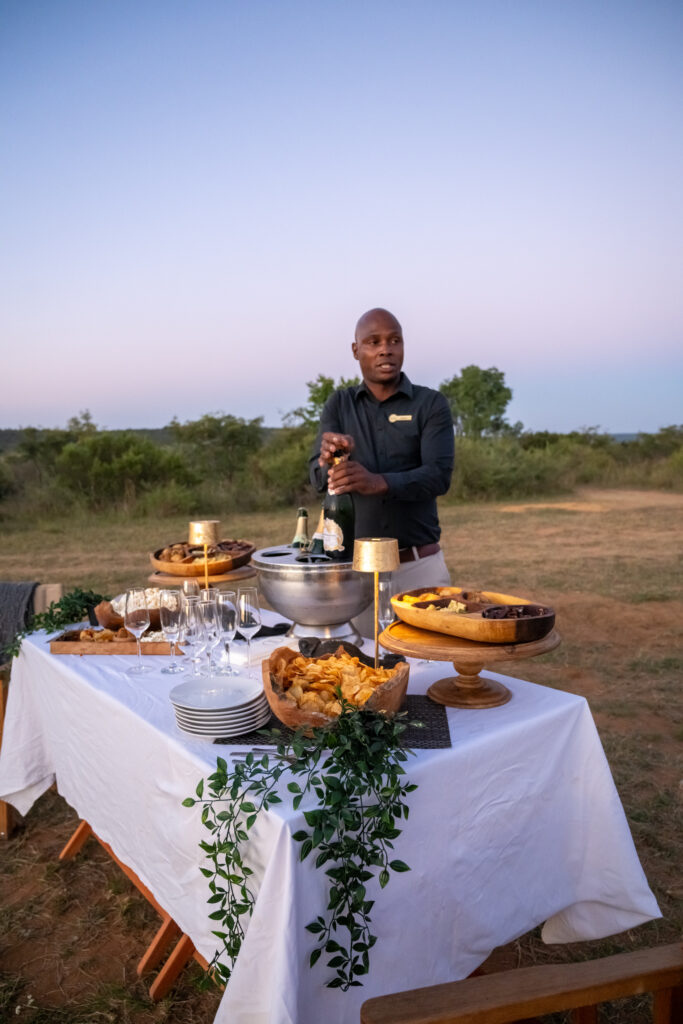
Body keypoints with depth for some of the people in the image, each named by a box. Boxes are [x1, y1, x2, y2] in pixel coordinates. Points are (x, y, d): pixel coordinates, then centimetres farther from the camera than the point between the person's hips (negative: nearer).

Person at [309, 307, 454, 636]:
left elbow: (439, 476, -13)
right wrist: (329, 459, -28)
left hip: (421, 566, -1)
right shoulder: (339, 405, 6)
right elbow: (318, 478, -4)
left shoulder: (431, 404, -1)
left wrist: (378, 482, -31)